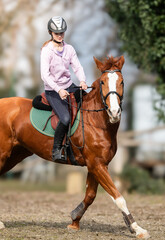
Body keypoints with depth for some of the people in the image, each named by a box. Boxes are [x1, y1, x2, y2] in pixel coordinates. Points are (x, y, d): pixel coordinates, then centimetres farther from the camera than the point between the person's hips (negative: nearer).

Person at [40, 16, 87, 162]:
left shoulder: (69, 49, 5)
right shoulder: (47, 50, -12)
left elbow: (77, 67, 1)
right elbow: (45, 75, -20)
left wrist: (82, 81, -21)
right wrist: (59, 90, -30)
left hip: (69, 87, 6)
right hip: (53, 91, -6)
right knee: (66, 119, -27)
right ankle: (56, 150, -11)